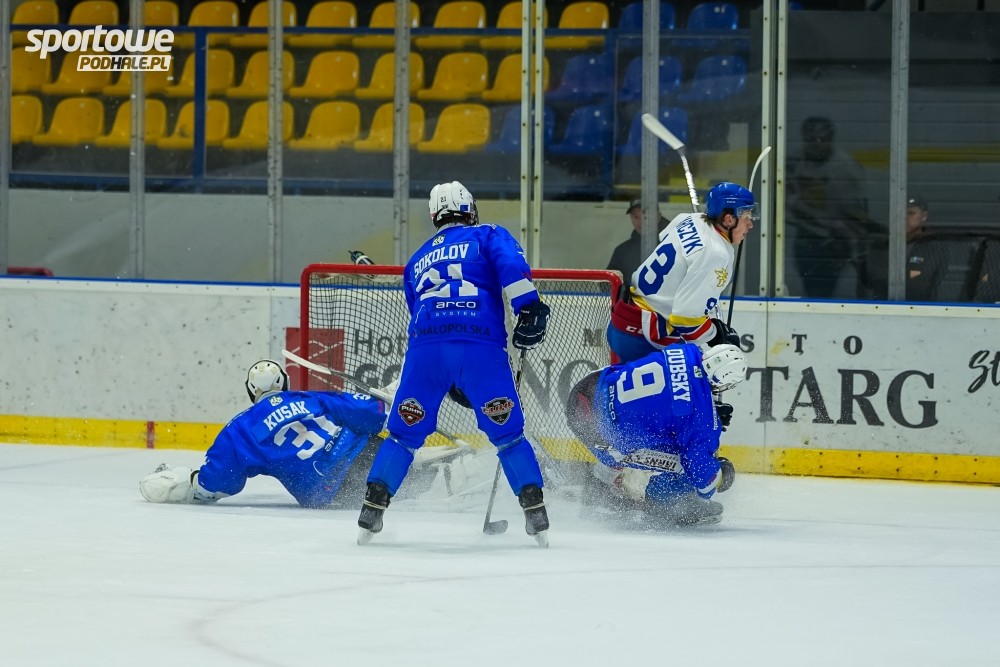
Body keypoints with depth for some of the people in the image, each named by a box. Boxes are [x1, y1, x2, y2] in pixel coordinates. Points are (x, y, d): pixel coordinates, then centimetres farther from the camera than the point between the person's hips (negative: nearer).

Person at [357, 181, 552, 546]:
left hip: (426, 350, 2)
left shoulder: (416, 261, 32)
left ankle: (373, 506, 6)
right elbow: (511, 265, -3)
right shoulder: (488, 236, 20)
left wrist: (454, 386, 38)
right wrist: (529, 309, -13)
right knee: (507, 433, 8)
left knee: (405, 433, 15)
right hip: (482, 345, -2)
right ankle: (535, 511, 1)